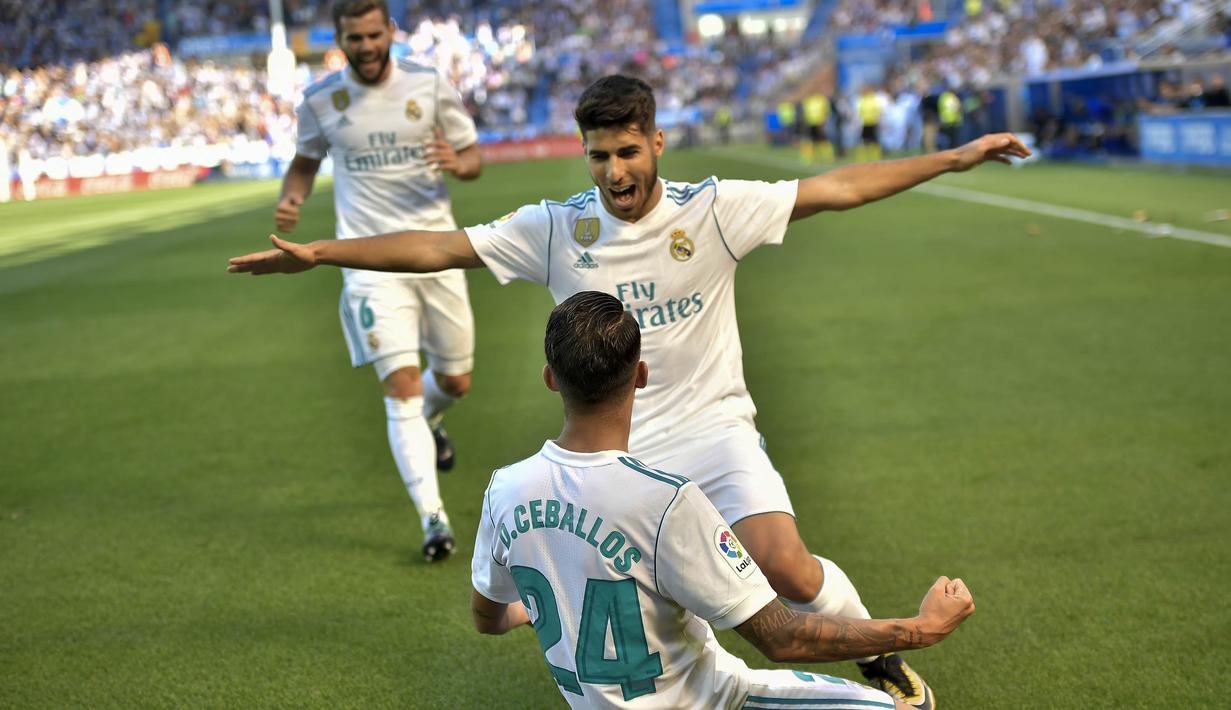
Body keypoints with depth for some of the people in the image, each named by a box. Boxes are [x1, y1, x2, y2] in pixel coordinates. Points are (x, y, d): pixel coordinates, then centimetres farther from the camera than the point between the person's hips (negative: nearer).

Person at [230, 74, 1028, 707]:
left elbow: (838, 187, -6)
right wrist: (316, 252, -9)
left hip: (714, 427, -2)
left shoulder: (712, 209, -7)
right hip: (612, 450, 2)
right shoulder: (557, 228, -4)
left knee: (787, 568, -20)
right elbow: (437, 246, -4)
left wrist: (955, 157, -9)